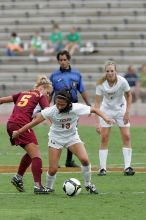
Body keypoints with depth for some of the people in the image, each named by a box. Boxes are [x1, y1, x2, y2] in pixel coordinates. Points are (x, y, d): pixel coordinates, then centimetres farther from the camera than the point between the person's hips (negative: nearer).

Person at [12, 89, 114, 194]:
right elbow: (35, 122, -18)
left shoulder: (76, 108, -24)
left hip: (72, 137, 1)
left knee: (84, 159, -20)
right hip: (56, 138, -1)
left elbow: (94, 109, -12)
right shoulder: (51, 111, -24)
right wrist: (18, 132, -16)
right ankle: (48, 188, 22)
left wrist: (105, 117, -28)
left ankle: (88, 185, 3)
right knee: (53, 169, -9)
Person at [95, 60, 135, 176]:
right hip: (106, 110, 0)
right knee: (104, 138, -7)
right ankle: (102, 168, -1)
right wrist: (98, 122, -27)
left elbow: (129, 95, -5)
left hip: (121, 109, 0)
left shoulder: (122, 81, -22)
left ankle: (128, 167, -4)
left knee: (126, 136, -8)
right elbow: (97, 103, -21)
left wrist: (127, 112, -11)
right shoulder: (101, 84, -23)